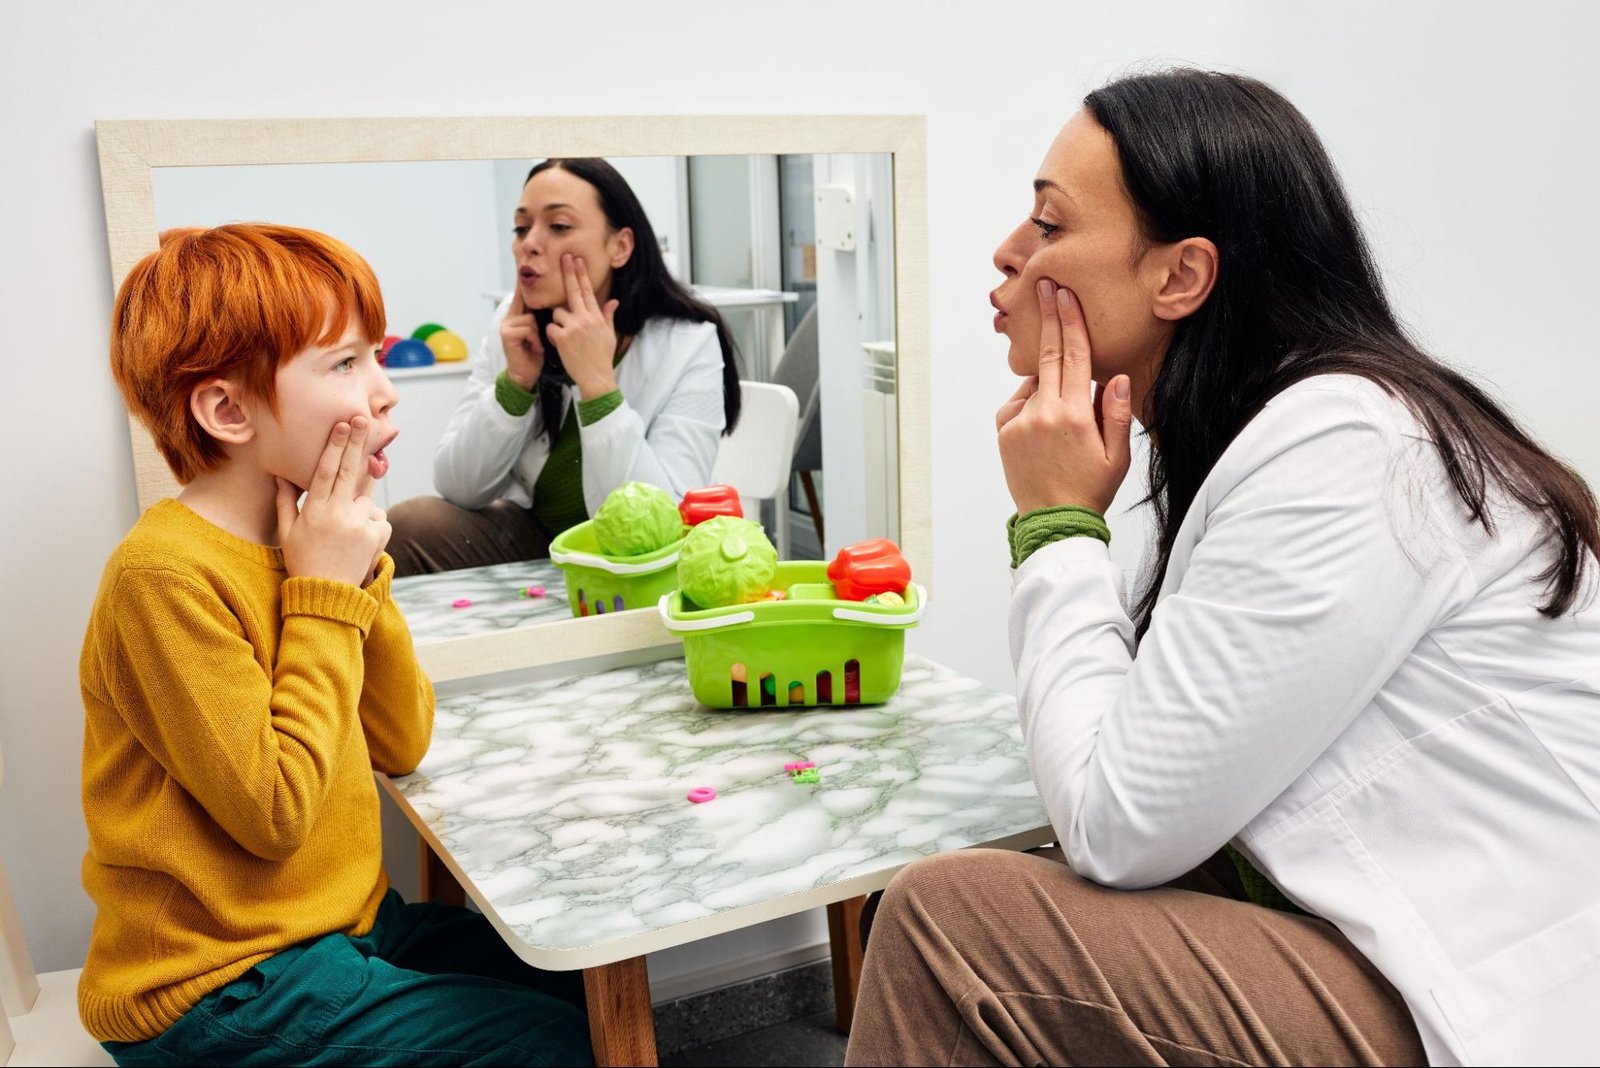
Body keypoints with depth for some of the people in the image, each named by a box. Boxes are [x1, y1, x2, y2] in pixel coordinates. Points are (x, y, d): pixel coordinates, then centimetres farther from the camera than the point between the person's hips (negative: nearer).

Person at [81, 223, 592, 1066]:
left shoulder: (293, 540, 3)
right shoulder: (167, 575, -23)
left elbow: (402, 744, 4)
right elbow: (274, 812, -25)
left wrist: (359, 570, -7)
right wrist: (328, 593, -19)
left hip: (336, 923, 8)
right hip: (219, 987, -8)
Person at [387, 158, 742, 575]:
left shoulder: (689, 345, -19)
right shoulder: (513, 324, -6)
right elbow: (457, 489, -7)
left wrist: (597, 381, -32)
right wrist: (516, 381, -21)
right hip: (531, 537, 4)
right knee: (403, 528, -20)